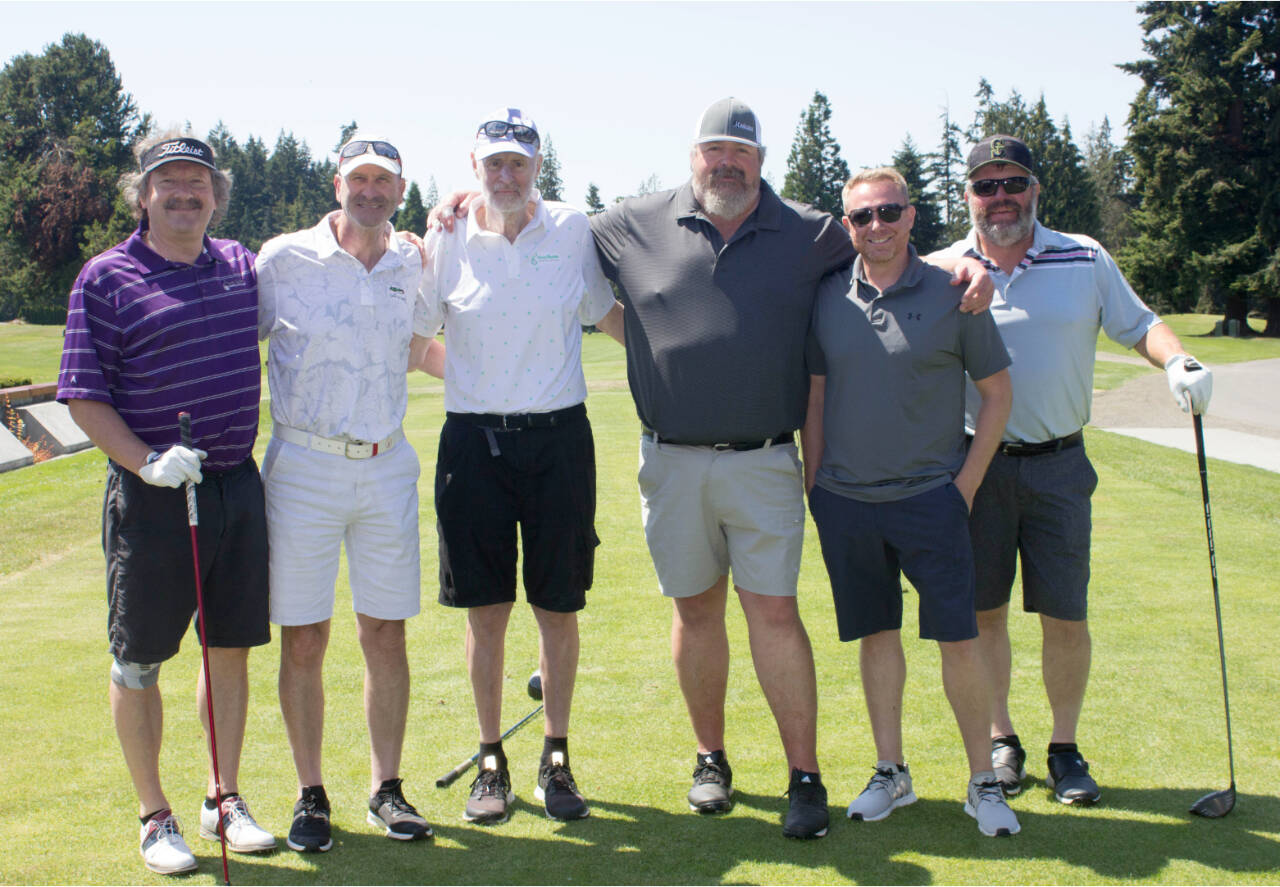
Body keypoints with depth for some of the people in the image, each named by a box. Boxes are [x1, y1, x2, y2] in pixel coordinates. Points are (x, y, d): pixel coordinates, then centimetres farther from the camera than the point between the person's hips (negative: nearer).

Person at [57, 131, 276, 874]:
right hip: (152, 497, -4)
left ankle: (226, 801, 26)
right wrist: (146, 463, -19)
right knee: (139, 661, 5)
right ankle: (155, 817, 21)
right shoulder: (107, 278, -4)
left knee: (232, 647, 11)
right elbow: (84, 396, -7)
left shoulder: (242, 265, 9)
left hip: (237, 485, 4)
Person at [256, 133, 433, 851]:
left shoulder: (413, 266, 7)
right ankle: (311, 794, 15)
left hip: (388, 468, 3)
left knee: (386, 634, 6)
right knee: (304, 640, 2)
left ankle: (387, 788, 18)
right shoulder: (283, 259, -2)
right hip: (304, 468, -2)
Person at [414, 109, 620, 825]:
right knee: (486, 610, 5)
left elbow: (608, 313, 16)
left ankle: (557, 759, 20)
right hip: (475, 438, 0)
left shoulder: (573, 229, 2)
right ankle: (492, 761, 20)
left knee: (559, 607, 5)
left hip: (559, 437, 0)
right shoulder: (449, 241, 2)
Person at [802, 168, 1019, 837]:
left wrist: (965, 485, -2)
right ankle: (890, 773, 22)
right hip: (845, 500, 3)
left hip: (929, 498, -2)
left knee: (959, 640, -2)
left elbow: (997, 393, 2)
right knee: (876, 633, 10)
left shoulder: (951, 294, -4)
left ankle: (982, 780, 12)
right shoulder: (828, 297, 4)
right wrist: (813, 483, 8)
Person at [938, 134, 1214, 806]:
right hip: (975, 465, 0)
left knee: (1066, 617, 1)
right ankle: (1000, 739, 23)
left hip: (1059, 466, 0)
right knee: (982, 612, 6)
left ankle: (1065, 748, 17)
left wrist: (1178, 361, -11)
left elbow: (1137, 324, 10)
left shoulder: (1085, 260, 4)